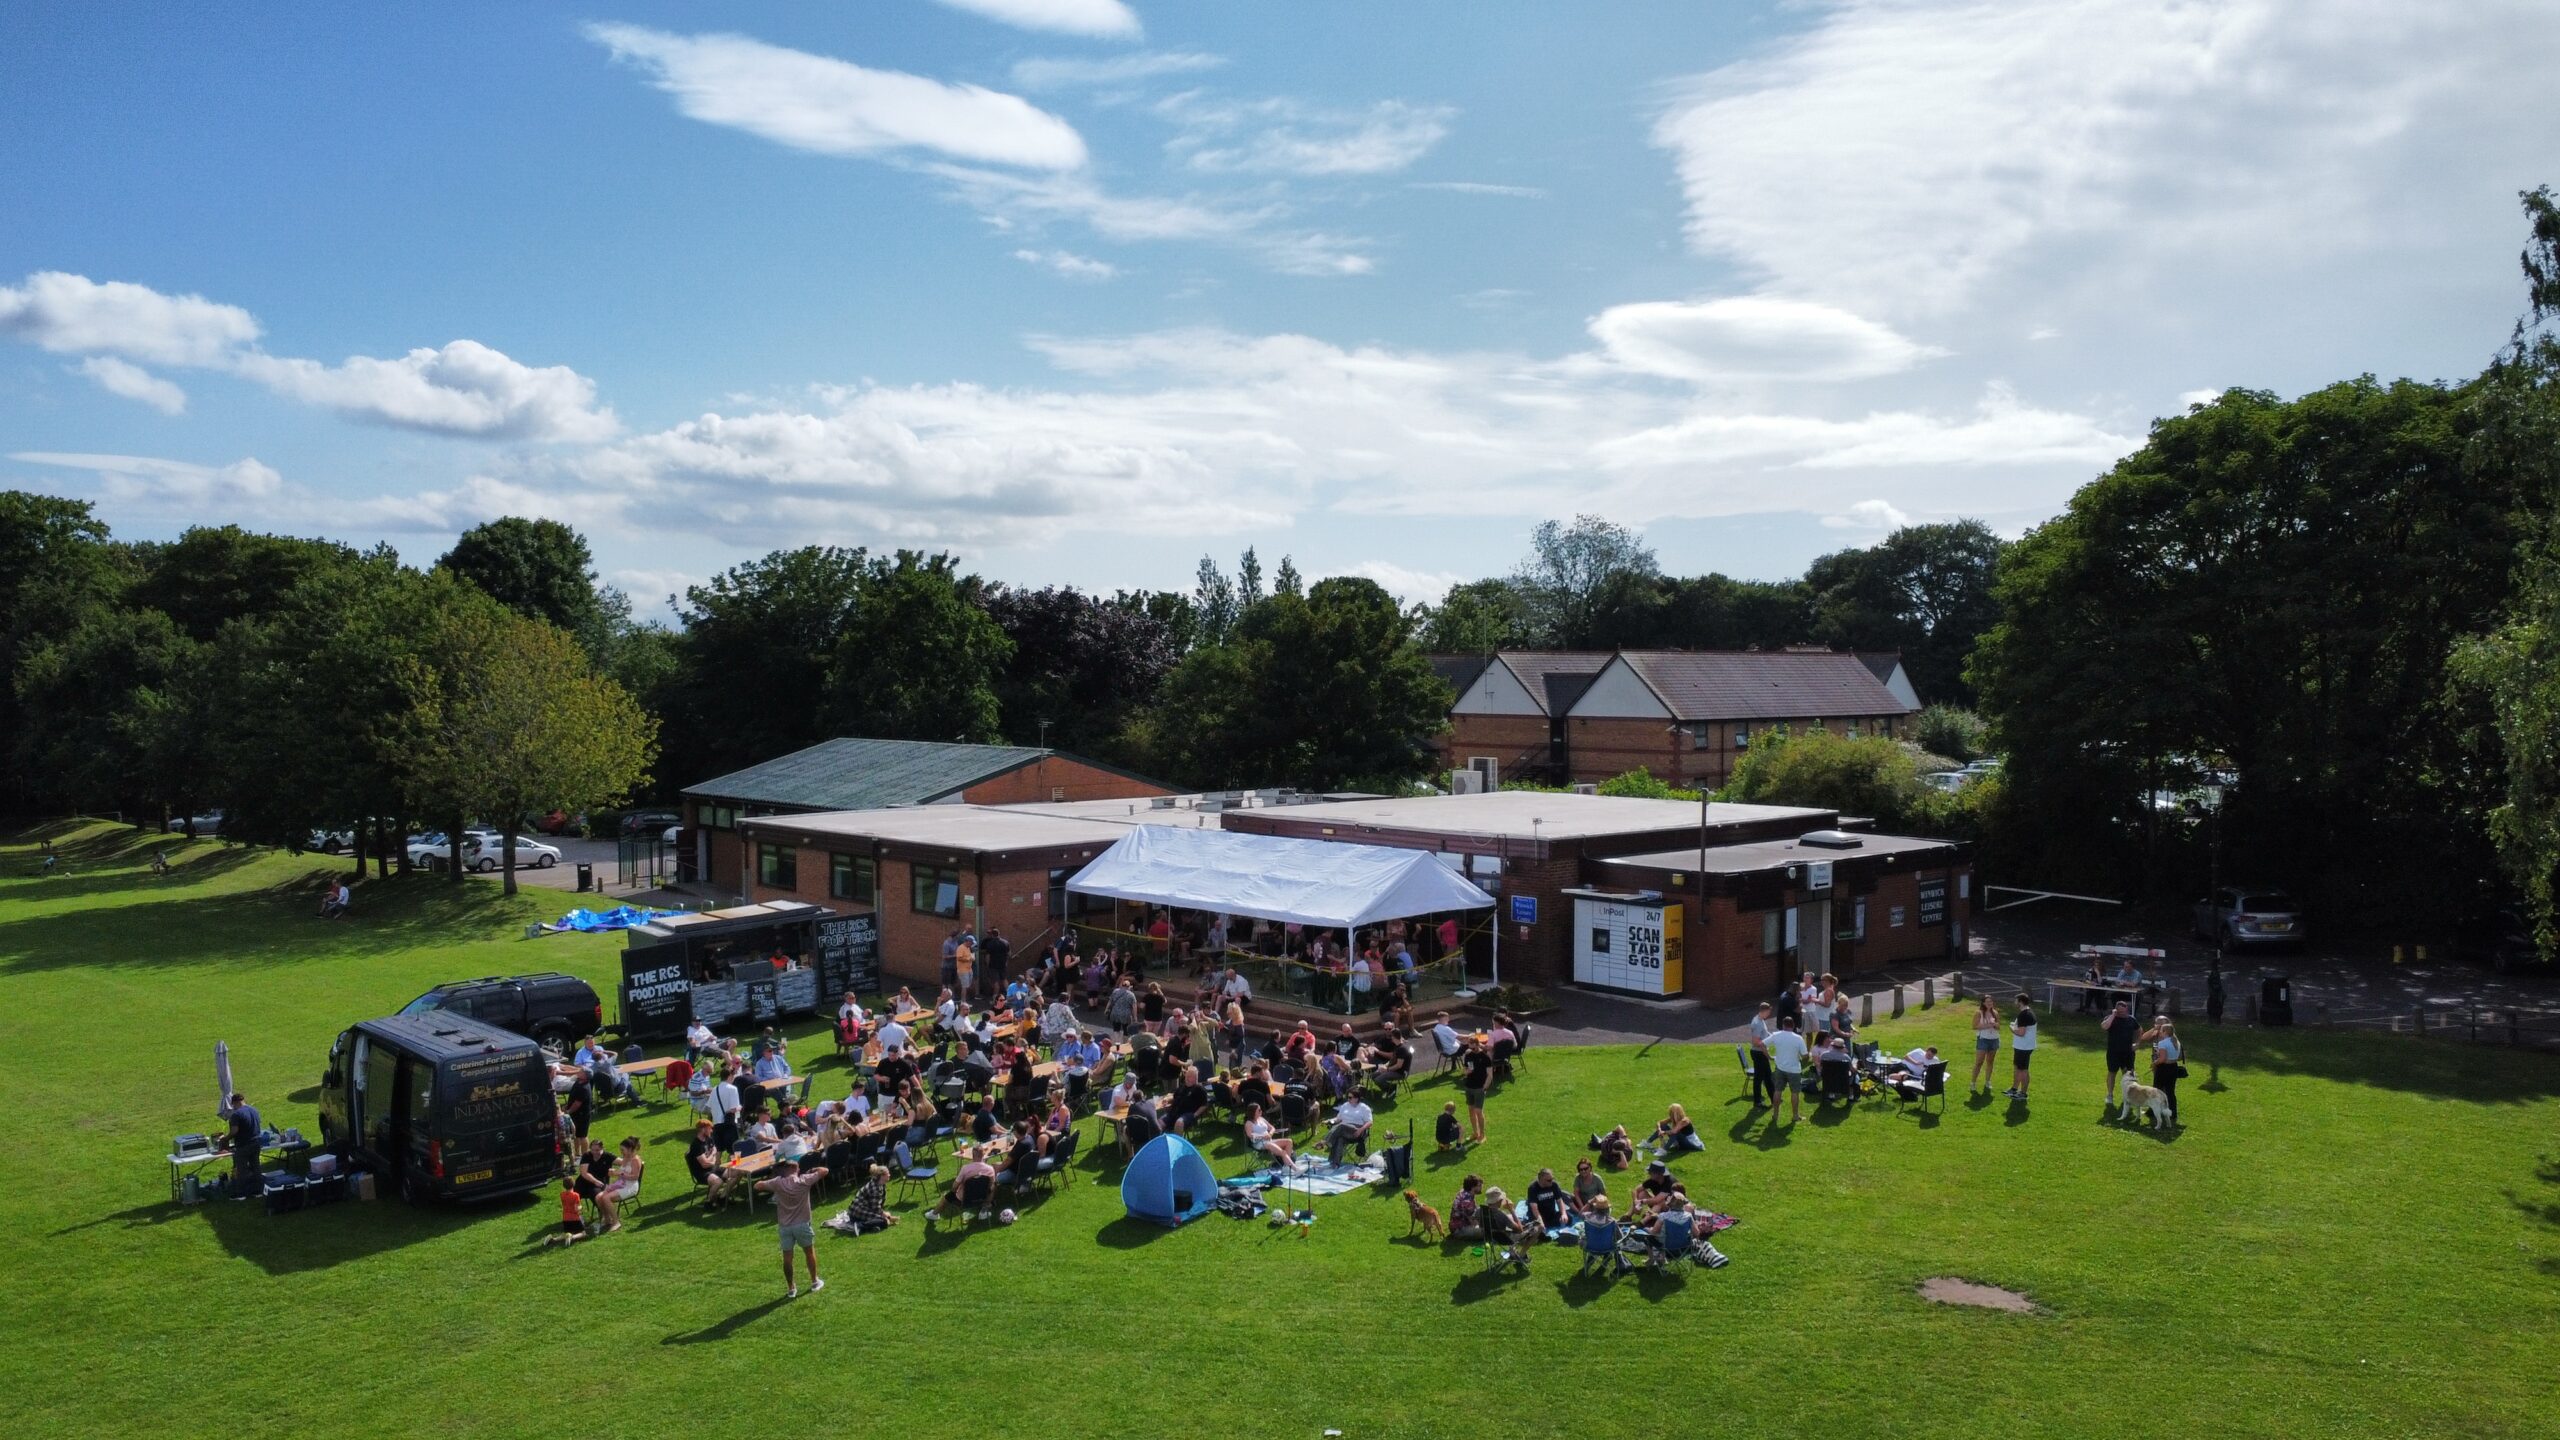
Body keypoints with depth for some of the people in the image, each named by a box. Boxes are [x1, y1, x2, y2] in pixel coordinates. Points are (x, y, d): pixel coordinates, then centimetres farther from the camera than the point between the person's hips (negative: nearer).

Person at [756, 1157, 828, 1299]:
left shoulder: (778, 1183, -6)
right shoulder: (804, 1180, -9)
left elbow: (757, 1186, 4)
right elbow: (824, 1170, -2)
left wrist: (770, 1183, 18)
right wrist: (813, 1170, 14)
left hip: (784, 1226, 1)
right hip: (802, 1224, -1)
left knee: (787, 1257, 9)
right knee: (810, 1252, 18)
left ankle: (791, 1289, 15)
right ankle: (814, 1282, 27)